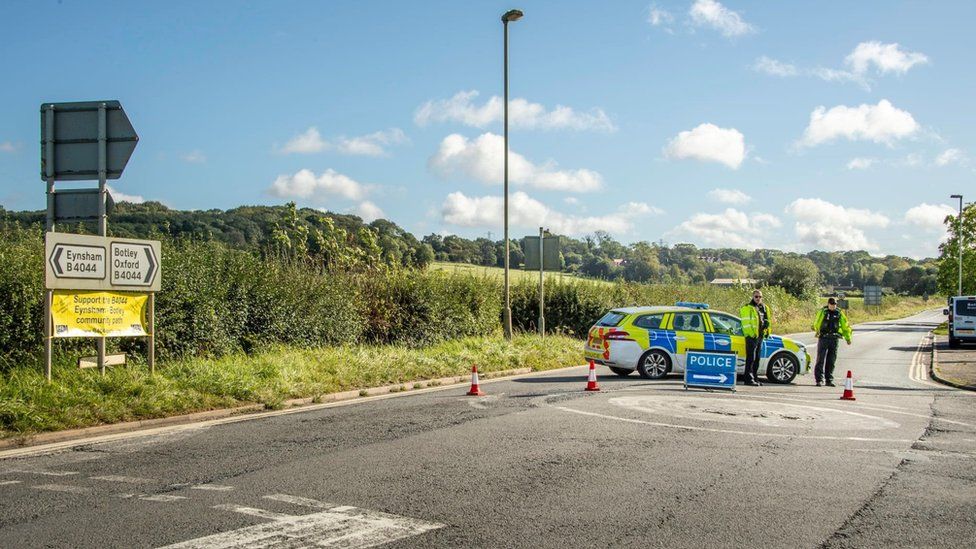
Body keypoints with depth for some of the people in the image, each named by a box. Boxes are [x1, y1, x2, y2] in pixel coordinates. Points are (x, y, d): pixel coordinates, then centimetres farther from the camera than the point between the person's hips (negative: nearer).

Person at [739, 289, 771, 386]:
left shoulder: (764, 308, 16)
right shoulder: (748, 308, -9)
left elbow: (767, 320, 26)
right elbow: (746, 323, -15)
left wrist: (767, 332, 17)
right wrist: (751, 334, -20)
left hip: (760, 336, 8)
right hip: (752, 336, -8)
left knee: (757, 358, 13)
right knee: (751, 358, -9)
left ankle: (754, 377, 21)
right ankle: (748, 378, -8)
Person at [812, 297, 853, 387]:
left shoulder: (839, 314, 8)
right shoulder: (822, 312, 0)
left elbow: (845, 326, 14)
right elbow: (816, 324, 9)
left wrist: (848, 338, 11)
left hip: (834, 339, 3)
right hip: (823, 338, -3)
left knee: (831, 361, 5)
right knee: (820, 359, -7)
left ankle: (829, 380, 11)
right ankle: (819, 380, -6)